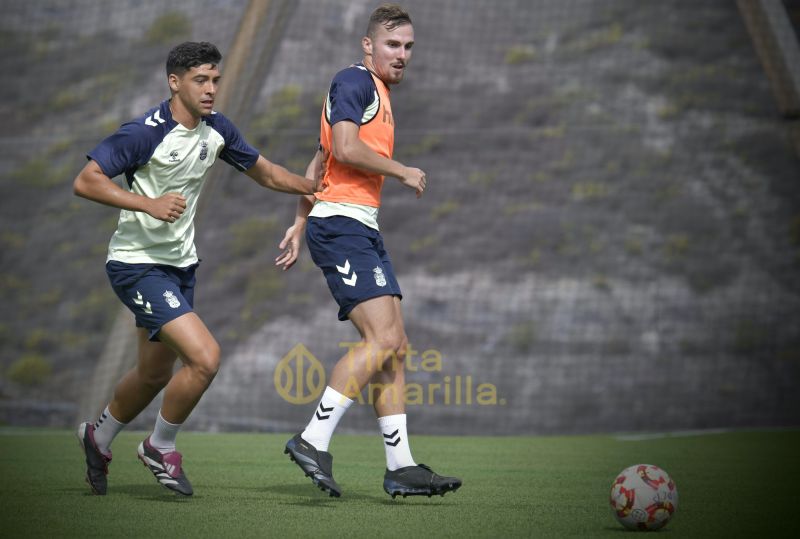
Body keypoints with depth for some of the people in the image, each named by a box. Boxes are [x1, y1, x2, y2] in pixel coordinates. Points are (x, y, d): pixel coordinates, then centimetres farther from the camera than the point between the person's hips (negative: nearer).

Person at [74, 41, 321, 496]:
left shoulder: (216, 129, 2)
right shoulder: (146, 132, -20)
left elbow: (265, 172, 15)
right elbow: (86, 181, -22)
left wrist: (324, 188, 3)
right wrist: (148, 204, -33)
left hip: (181, 264, 8)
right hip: (138, 265, -8)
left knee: (156, 374, 19)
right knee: (205, 356, -21)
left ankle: (98, 438, 45)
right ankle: (161, 447, 4)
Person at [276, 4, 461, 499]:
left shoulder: (379, 94, 24)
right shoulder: (355, 81, -5)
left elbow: (319, 162, 26)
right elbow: (345, 148, -20)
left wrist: (299, 225, 24)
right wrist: (404, 172, -8)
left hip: (364, 230, 10)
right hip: (341, 223, -10)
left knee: (395, 347, 5)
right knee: (383, 338, -19)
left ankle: (400, 467, 6)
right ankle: (314, 441, -18)